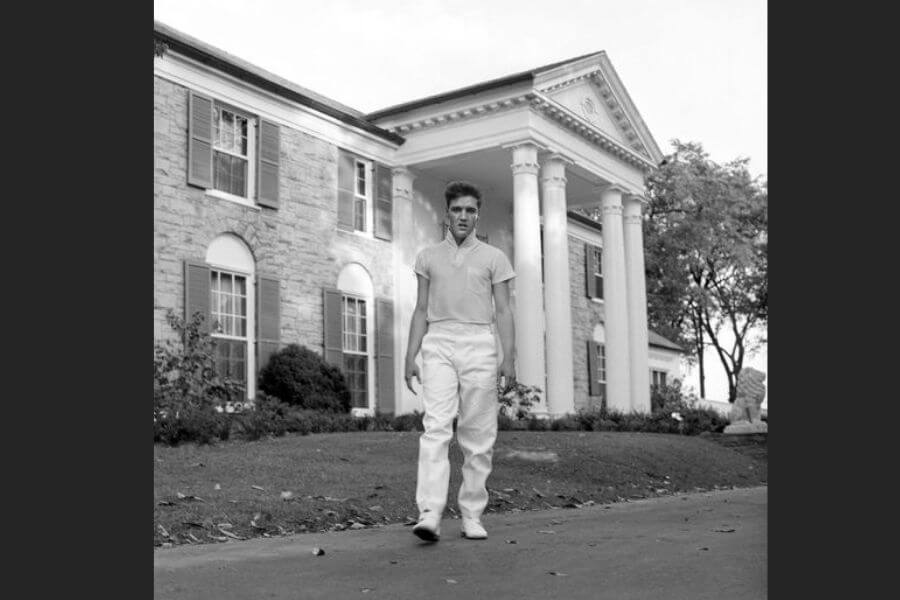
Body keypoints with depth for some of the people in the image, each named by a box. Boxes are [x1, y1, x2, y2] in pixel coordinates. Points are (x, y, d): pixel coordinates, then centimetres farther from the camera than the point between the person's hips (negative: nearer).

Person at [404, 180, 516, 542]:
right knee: (436, 427, -14)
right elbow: (421, 311, 14)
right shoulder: (428, 257, 14)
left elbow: (503, 312, 4)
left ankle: (472, 516, 8)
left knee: (478, 437, 0)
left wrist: (508, 359, -7)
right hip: (438, 343, 0)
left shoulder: (493, 258, 9)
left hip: (479, 344, 0)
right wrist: (410, 357, 5)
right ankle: (430, 514, -21)